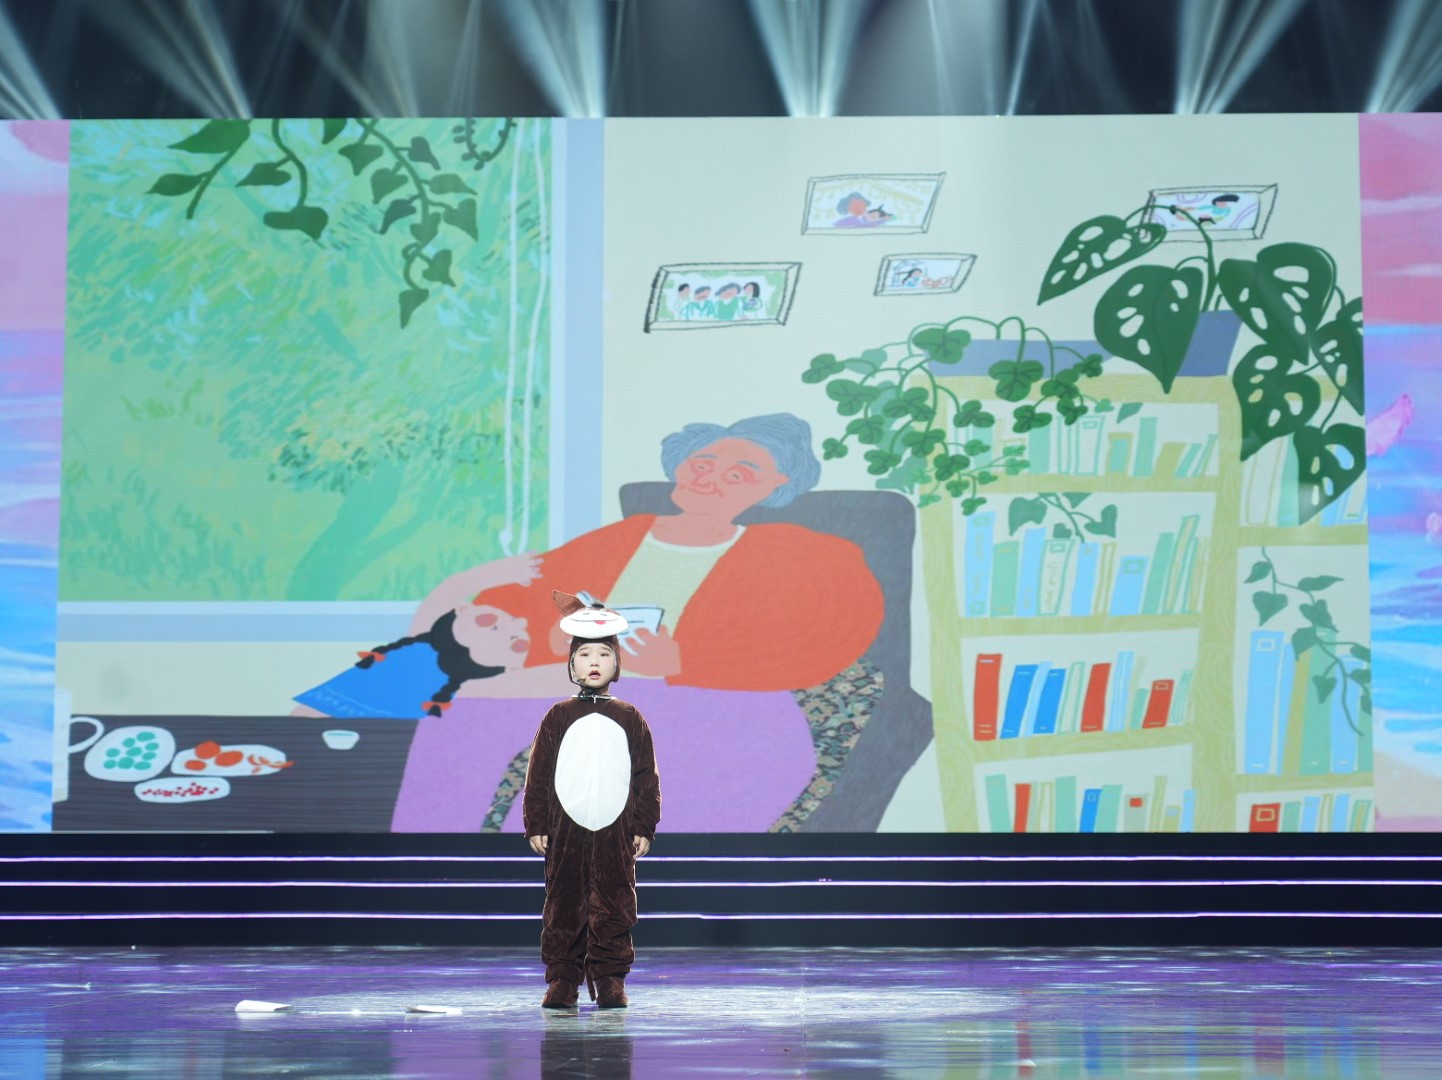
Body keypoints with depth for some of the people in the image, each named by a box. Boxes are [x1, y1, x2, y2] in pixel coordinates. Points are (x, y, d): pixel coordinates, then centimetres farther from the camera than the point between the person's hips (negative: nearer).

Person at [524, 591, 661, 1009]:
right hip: (565, 830, 0)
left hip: (615, 833, 0)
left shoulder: (630, 719, 7)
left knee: (614, 908, 1)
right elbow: (538, 774, 5)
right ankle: (562, 980, 7)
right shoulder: (558, 717, 5)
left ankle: (610, 980, 7)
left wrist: (644, 827, 3)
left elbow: (647, 776, 8)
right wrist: (536, 825, 0)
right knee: (564, 908, 2)